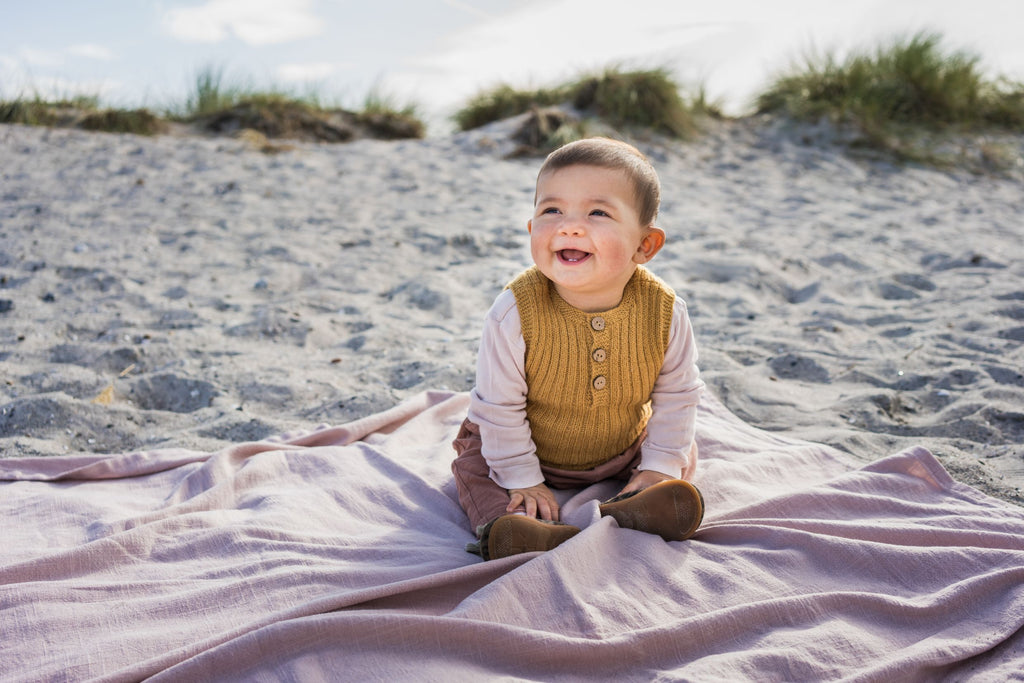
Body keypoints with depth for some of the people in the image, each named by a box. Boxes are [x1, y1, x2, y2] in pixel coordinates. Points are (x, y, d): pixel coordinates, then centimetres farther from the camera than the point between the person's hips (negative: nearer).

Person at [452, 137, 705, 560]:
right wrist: (522, 480, -17)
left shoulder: (664, 313, -24)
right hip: (534, 453, -1)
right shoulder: (514, 313, -31)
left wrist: (659, 467, -11)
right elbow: (499, 404, -20)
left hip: (625, 452, 2)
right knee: (472, 462, -14)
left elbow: (677, 396, -8)